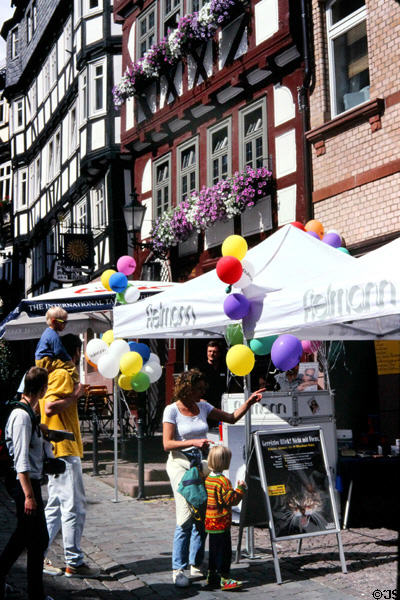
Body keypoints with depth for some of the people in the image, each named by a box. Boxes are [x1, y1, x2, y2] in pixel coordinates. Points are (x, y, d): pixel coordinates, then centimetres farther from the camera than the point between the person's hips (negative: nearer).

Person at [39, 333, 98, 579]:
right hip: (64, 450, -10)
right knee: (74, 507, -4)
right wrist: (76, 395, -15)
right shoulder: (63, 375, -13)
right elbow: (49, 407, -24)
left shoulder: (57, 373, 16)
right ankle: (74, 563, 3)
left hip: (57, 451, 10)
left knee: (57, 506, 15)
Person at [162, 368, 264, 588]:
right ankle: (178, 570, -3)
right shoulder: (172, 410, -6)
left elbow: (231, 418, 15)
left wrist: (248, 402, 2)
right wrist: (193, 442, -22)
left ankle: (196, 565, 17)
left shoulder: (202, 407, 9)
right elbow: (167, 444, -11)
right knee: (186, 517, -12)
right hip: (180, 464, -5)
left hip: (200, 463, 5)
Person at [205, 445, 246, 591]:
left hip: (210, 522, 9)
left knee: (214, 549, 17)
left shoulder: (208, 478, 8)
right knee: (224, 550, -3)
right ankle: (224, 579, 0)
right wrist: (240, 488, -12)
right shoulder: (223, 481, -19)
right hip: (221, 523, -9)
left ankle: (212, 576, 25)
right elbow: (231, 500, -20)